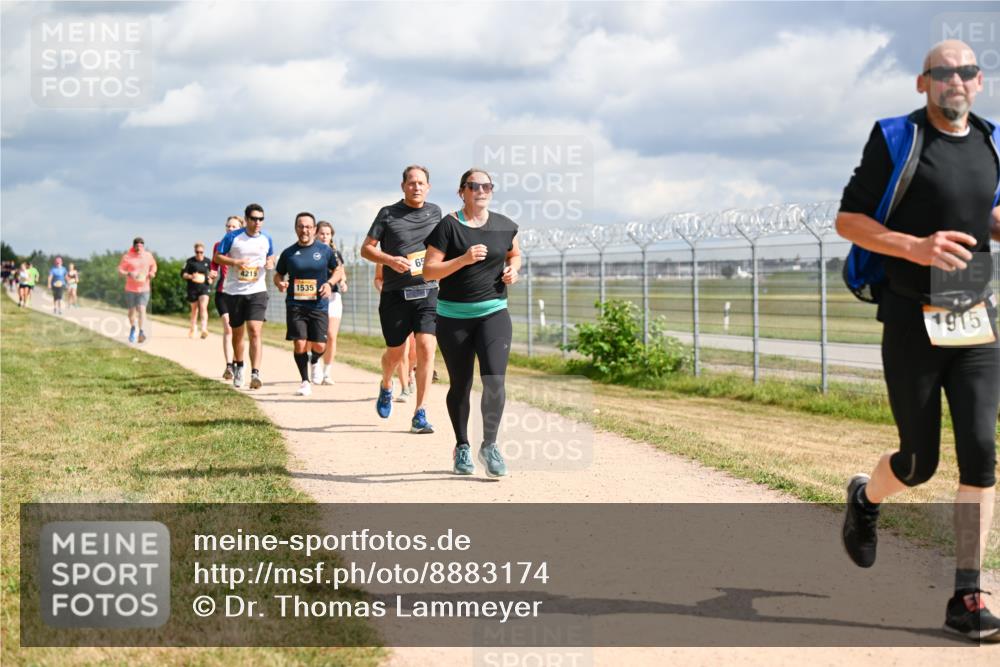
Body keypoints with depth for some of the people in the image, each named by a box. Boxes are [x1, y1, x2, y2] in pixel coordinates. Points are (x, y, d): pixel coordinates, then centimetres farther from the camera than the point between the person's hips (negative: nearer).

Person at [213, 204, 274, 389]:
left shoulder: (266, 239, 4)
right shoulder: (232, 237, -5)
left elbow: (271, 257, 21)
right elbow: (217, 257, 0)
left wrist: (270, 263, -3)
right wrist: (235, 262, -17)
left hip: (257, 291, 0)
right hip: (234, 291, 0)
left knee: (255, 332, -15)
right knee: (237, 332, 13)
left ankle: (255, 374, -20)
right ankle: (238, 367, 37)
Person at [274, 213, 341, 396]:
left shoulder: (325, 250, 3)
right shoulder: (288, 253, 5)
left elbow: (338, 270, 14)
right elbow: (278, 275, 14)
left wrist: (330, 283, -5)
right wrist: (280, 283, -9)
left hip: (319, 306, 0)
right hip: (295, 305, 0)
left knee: (319, 345, -4)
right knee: (299, 345, -9)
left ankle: (314, 362, 33)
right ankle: (305, 381, 8)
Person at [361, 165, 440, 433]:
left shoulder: (435, 212, 9)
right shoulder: (388, 214, 0)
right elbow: (366, 249, 0)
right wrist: (390, 260, -16)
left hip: (427, 292, 1)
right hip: (395, 295, -1)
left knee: (426, 347, -15)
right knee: (395, 352, 8)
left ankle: (420, 414, -11)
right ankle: (386, 386, 43)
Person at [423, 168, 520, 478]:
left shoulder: (504, 226, 5)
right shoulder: (448, 226, -7)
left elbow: (514, 253, 25)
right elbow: (428, 271, -10)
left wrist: (513, 269, 3)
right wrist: (464, 259, -22)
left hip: (494, 313, 2)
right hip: (453, 317, -2)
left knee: (495, 379, -15)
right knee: (460, 384, 8)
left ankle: (489, 445, -4)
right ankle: (462, 447, 25)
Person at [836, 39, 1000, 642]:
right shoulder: (896, 139, -6)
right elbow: (848, 220, -7)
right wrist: (914, 246, -23)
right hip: (912, 321, -4)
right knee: (920, 462, 3)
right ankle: (865, 500, 39)